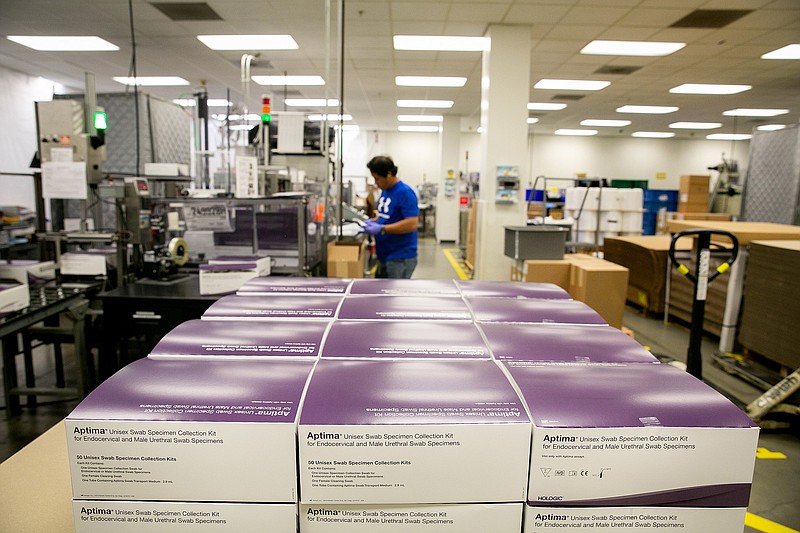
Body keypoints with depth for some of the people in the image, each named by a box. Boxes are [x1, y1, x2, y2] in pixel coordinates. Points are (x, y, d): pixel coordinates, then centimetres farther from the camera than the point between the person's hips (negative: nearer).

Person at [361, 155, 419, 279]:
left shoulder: (405, 193, -17)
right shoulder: (385, 191, 11)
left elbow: (412, 223, -25)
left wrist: (381, 229, -26)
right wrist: (373, 221, 4)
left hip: (400, 258, -9)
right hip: (384, 255, 9)